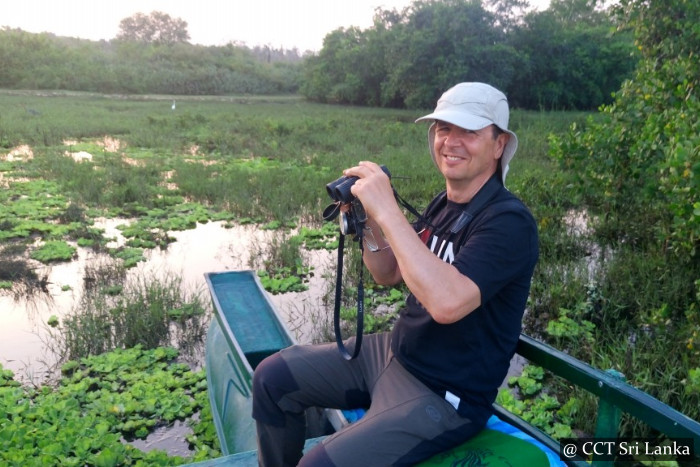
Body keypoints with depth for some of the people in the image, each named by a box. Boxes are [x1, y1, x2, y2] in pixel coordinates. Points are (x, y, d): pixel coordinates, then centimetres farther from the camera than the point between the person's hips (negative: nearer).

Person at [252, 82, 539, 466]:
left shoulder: (509, 222, -21)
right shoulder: (443, 204, 5)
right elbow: (389, 274, 10)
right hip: (393, 351, 8)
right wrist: (368, 220, -9)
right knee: (274, 377, 6)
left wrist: (386, 209, -33)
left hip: (444, 396, -8)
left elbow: (447, 302, -37)